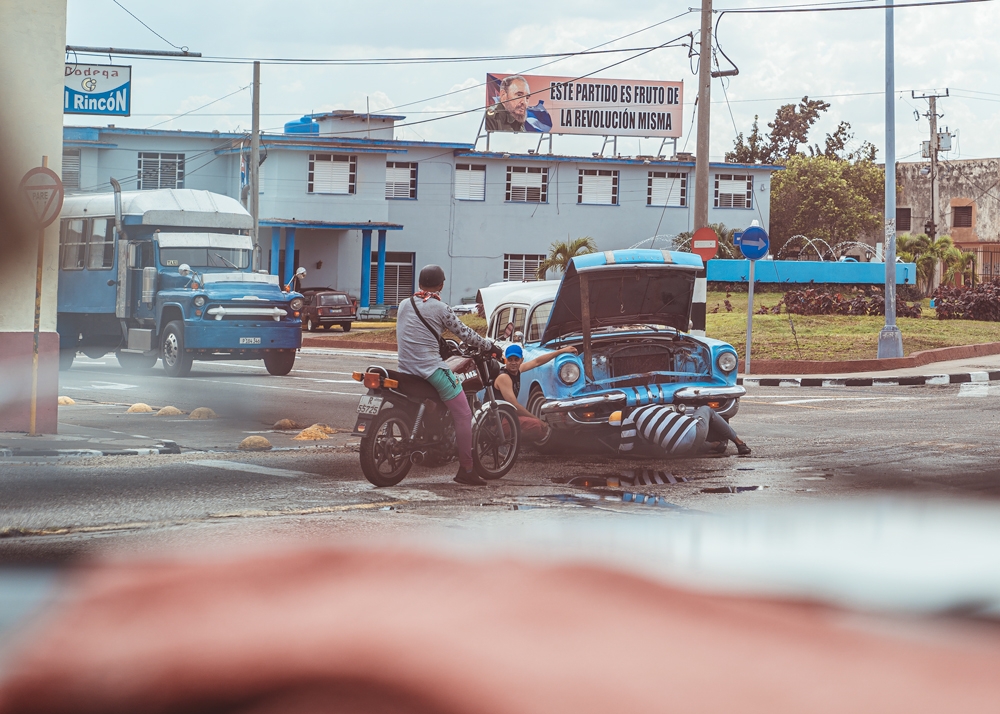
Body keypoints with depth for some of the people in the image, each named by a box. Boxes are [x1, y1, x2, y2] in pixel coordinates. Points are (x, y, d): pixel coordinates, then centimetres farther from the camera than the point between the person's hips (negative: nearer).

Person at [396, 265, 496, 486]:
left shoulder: (404, 305, 11)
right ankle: (465, 470, -7)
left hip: (406, 367, 7)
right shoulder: (440, 308, -6)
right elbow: (464, 333, -1)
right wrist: (489, 346, 13)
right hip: (431, 367, -7)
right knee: (463, 414, -3)